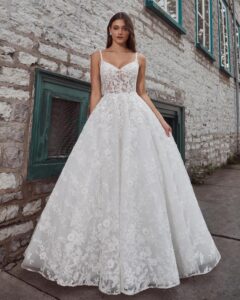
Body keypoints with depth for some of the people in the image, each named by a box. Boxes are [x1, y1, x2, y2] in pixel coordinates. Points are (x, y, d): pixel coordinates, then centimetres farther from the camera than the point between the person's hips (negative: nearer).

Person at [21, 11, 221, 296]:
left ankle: (139, 250, 13)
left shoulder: (139, 59, 17)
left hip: (136, 117, 1)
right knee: (103, 177, -5)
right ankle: (105, 251, 11)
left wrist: (160, 120, 2)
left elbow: (142, 93, 14)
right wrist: (92, 127, -4)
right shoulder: (97, 57, 14)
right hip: (106, 118, -1)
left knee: (140, 176, -4)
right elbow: (95, 93, 6)